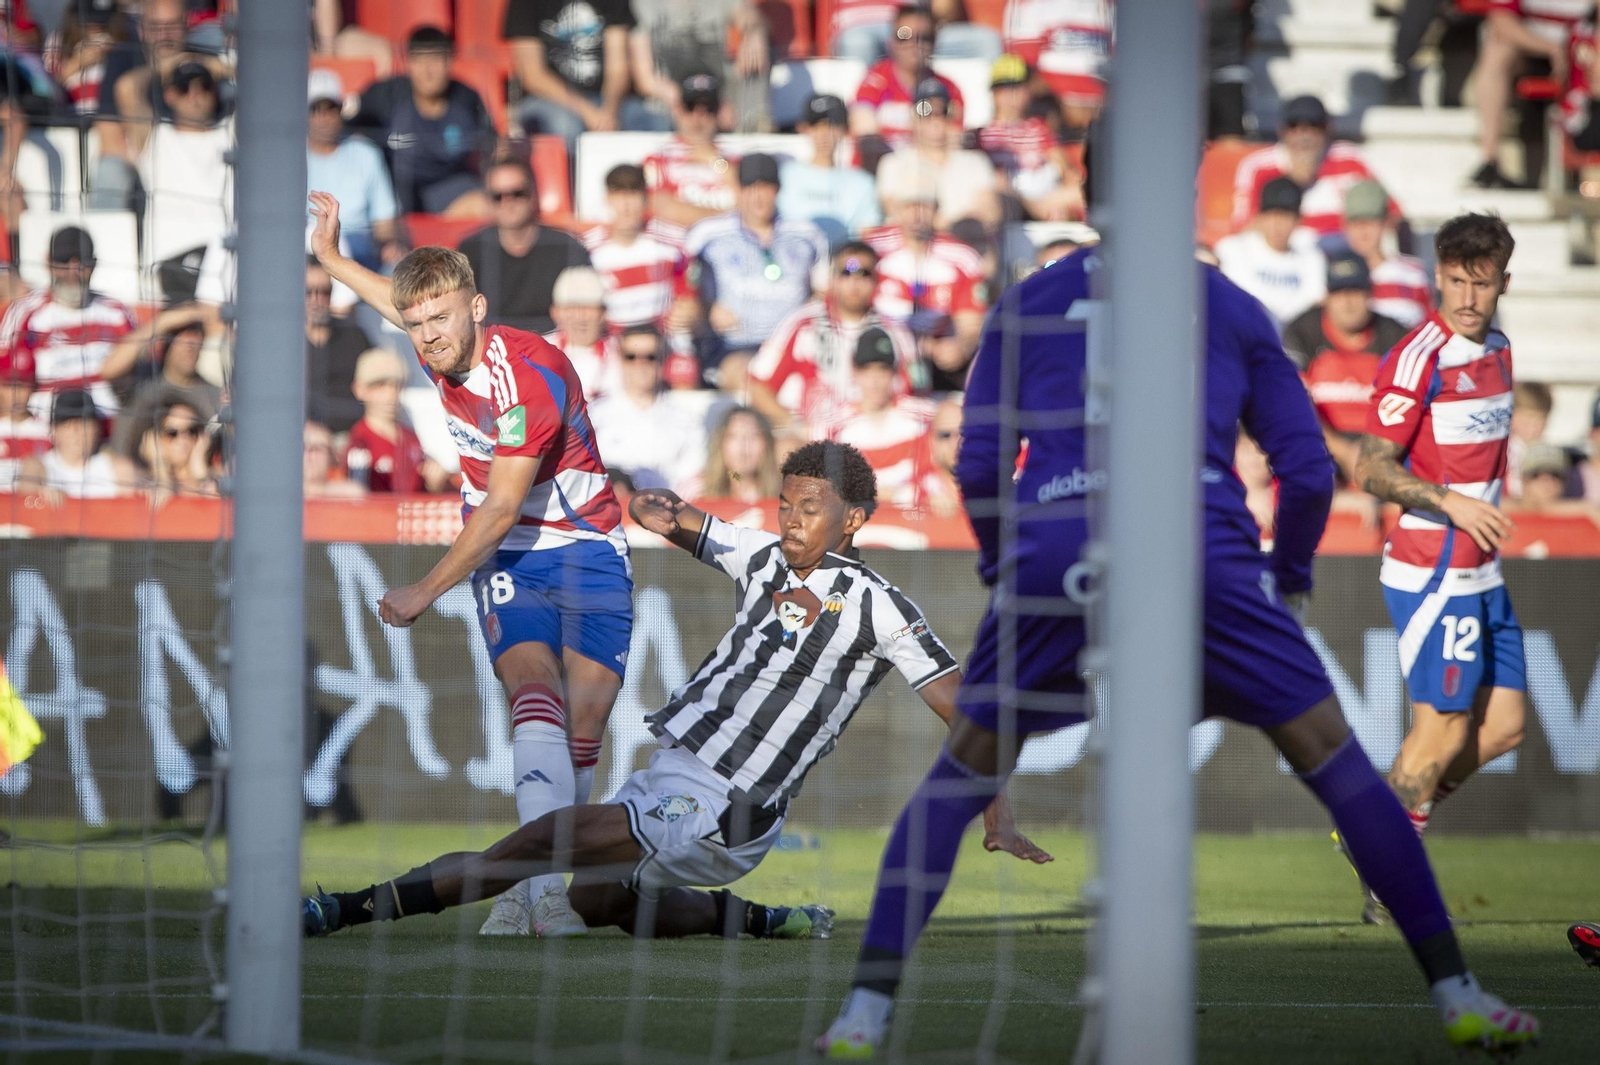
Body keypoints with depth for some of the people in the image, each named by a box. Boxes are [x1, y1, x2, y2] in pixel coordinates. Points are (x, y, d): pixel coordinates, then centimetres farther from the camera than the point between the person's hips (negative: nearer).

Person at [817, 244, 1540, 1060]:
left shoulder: (1026, 302, 22)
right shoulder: (1235, 309, 21)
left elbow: (978, 465, 17)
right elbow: (1307, 472, 16)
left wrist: (1003, 574, 31)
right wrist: (1288, 582, 30)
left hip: (1053, 555, 1)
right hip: (1200, 550, -1)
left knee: (962, 776, 16)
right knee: (1332, 760, 10)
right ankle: (1455, 993, 7)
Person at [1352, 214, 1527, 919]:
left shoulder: (1497, 351, 11)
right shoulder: (1417, 358, -16)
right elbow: (1370, 470, -19)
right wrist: (1450, 502, -30)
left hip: (1482, 574, 9)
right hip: (1431, 573, -9)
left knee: (1504, 726, 8)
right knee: (1442, 730, -5)